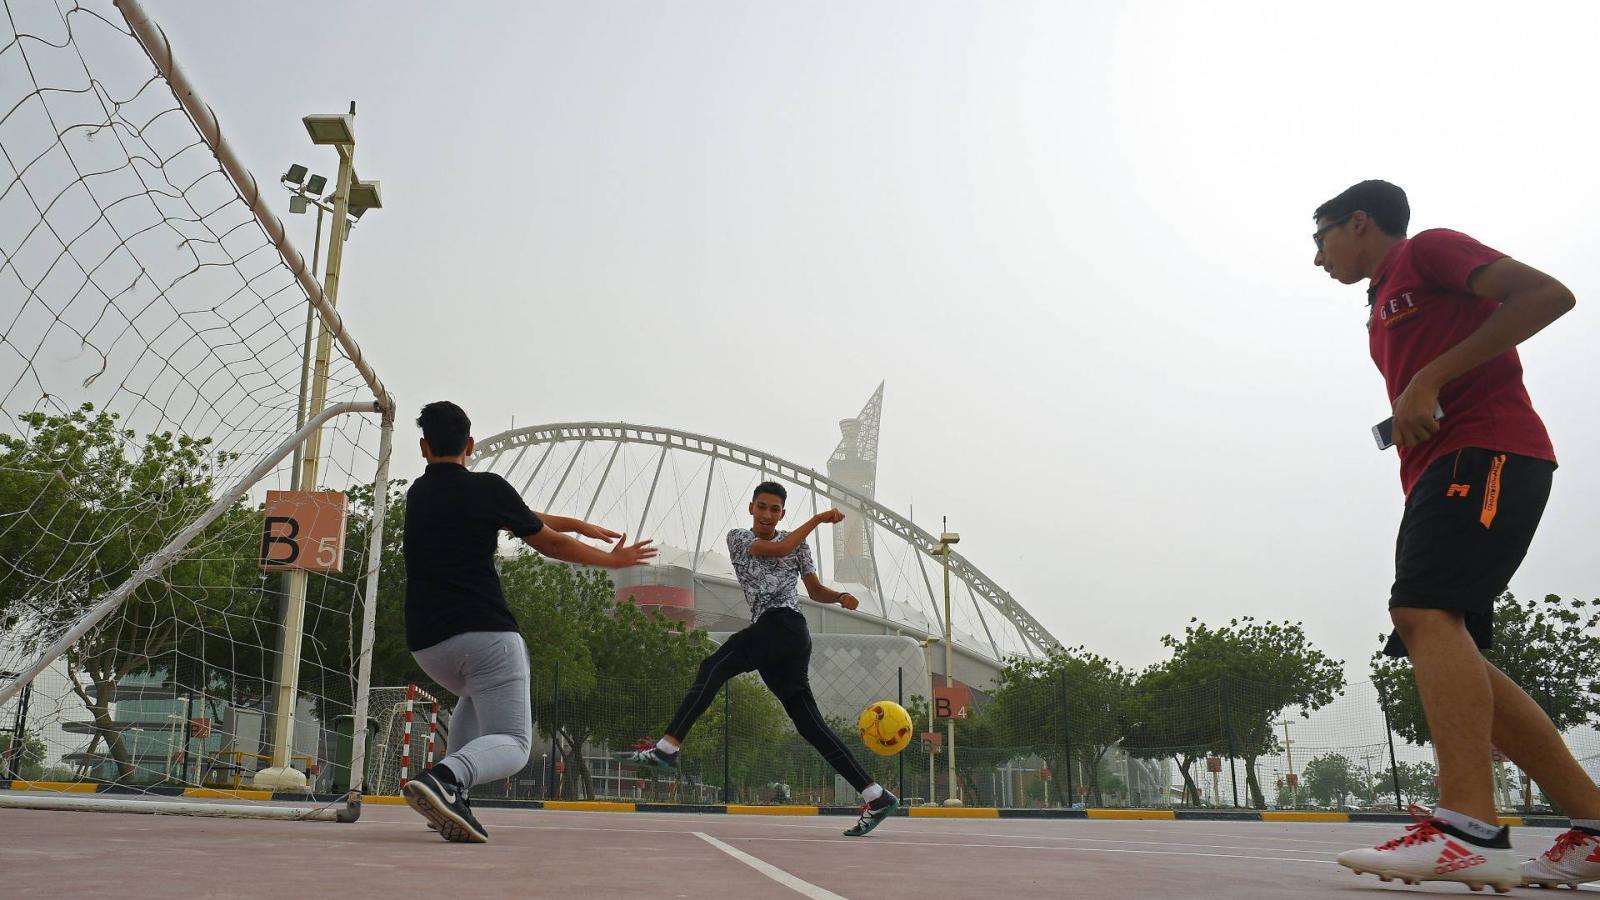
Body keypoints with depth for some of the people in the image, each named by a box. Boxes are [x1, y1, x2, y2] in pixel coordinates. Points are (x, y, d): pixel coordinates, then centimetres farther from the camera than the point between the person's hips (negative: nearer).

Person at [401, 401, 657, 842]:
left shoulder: (416, 494, 16)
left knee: (475, 698, 35)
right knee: (511, 745, 0)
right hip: (485, 633, -6)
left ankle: (450, 799, 15)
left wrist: (578, 525, 26)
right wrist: (612, 559, 20)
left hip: (426, 643, 6)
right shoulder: (486, 487, -2)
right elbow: (550, 544, 5)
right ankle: (444, 777, -34)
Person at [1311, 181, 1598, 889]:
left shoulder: (1429, 248, 5)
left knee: (1425, 612, -25)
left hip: (1485, 449, -10)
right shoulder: (1383, 307, 30)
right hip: (1439, 473, 10)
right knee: (1443, 650, 2)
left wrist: (1431, 378, -16)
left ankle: (1470, 832, -32)